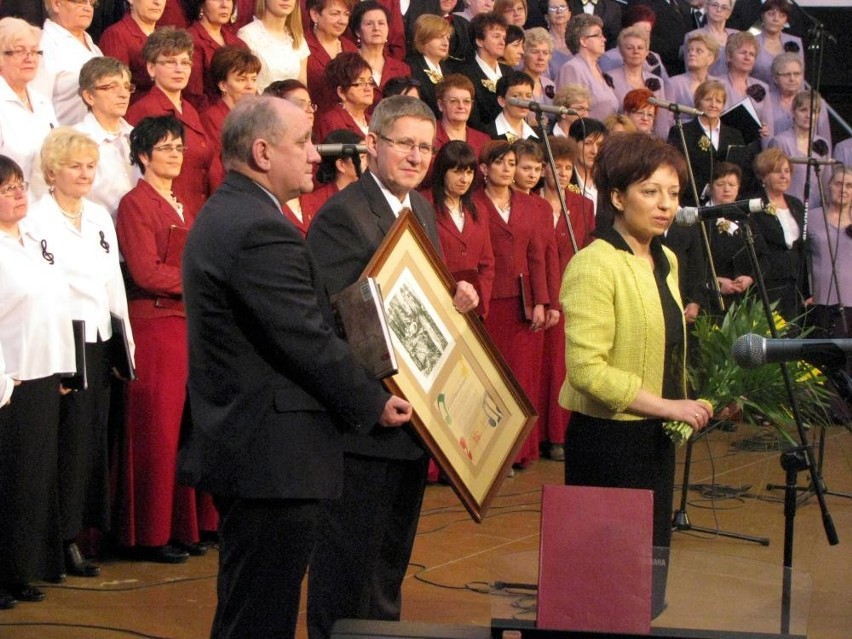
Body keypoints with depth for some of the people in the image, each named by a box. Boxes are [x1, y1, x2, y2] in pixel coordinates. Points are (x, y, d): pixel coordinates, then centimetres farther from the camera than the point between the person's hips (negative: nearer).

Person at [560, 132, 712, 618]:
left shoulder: (666, 262, 11)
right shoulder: (595, 265, -16)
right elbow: (586, 369, -22)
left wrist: (689, 401, 7)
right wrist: (665, 405, -21)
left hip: (656, 437, 8)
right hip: (608, 438, -8)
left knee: (650, 559, 14)